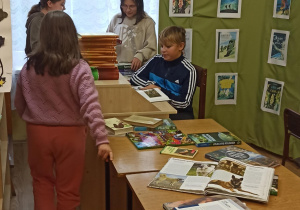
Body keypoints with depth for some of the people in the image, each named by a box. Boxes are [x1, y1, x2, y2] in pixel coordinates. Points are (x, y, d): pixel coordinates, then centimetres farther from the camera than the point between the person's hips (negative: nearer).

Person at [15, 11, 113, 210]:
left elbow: (19, 105, 7)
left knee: (42, 182, 22)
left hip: (37, 132, 3)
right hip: (69, 133, -2)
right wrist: (102, 139, -25)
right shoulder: (79, 68, -14)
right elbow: (91, 106, -24)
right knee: (68, 189, 14)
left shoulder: (29, 67, -3)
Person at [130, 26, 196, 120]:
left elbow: (184, 103, -13)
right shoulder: (156, 60, 7)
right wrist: (151, 84, -8)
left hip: (178, 113, -3)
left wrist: (160, 90, -16)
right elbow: (134, 78, 9)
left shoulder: (188, 70, -9)